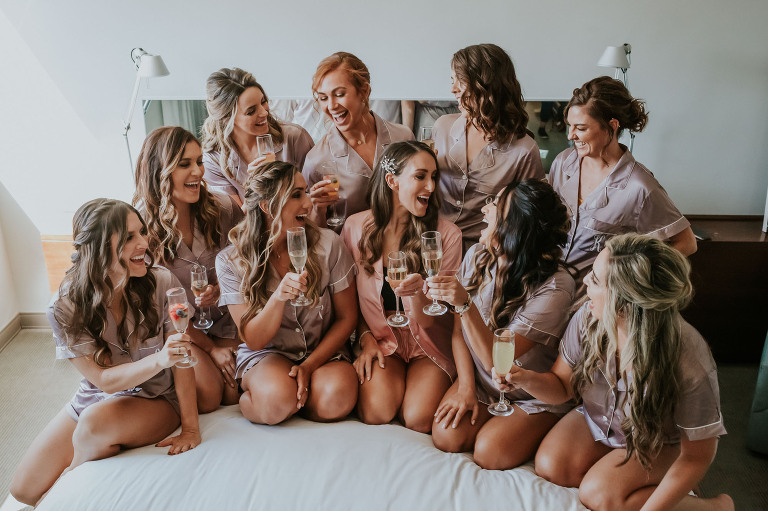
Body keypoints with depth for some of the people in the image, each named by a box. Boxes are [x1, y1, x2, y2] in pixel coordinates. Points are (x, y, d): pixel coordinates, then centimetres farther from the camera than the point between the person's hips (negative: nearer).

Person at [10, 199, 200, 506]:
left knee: (95, 423, -32)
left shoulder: (162, 283, -21)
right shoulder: (65, 308, -17)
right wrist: (158, 360, -39)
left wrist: (190, 428, -20)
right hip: (95, 398, 2)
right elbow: (104, 380, -20)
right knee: (25, 490, -3)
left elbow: (181, 357, -17)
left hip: (156, 400, -2)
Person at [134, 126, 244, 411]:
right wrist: (210, 348, -9)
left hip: (225, 321, 2)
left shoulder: (223, 208, -10)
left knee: (235, 394, -16)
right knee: (207, 396, -20)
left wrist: (222, 288, -18)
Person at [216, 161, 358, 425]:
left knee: (336, 398, -32)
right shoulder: (230, 261, -10)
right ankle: (250, 397, -1)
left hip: (323, 351, 1)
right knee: (277, 401, -34)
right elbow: (254, 340, -11)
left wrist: (309, 365, -15)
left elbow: (347, 317, -2)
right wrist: (278, 297, -32)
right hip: (265, 354, -1)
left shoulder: (328, 244, -9)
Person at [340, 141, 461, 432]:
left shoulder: (446, 235, -9)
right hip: (380, 338, 0)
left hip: (429, 342, 0)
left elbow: (427, 319, -11)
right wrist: (366, 338, -6)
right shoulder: (356, 227, -5)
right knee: (376, 413, -24)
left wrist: (416, 291, -33)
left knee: (419, 419, -21)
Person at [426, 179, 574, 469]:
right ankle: (487, 414, 13)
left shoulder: (553, 287, -28)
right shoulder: (477, 257, -10)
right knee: (446, 436, -16)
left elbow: (497, 360, -30)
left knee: (489, 453, -20)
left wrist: (465, 304, -41)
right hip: (481, 381, 4)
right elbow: (459, 331, 0)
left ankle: (535, 431, 10)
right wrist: (466, 387, -10)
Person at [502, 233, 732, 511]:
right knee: (549, 466, -17)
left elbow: (696, 456, -21)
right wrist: (528, 379, -31)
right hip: (595, 420, 4)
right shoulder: (588, 317, -24)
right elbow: (562, 386, -8)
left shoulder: (690, 366, -35)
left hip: (660, 442, -4)